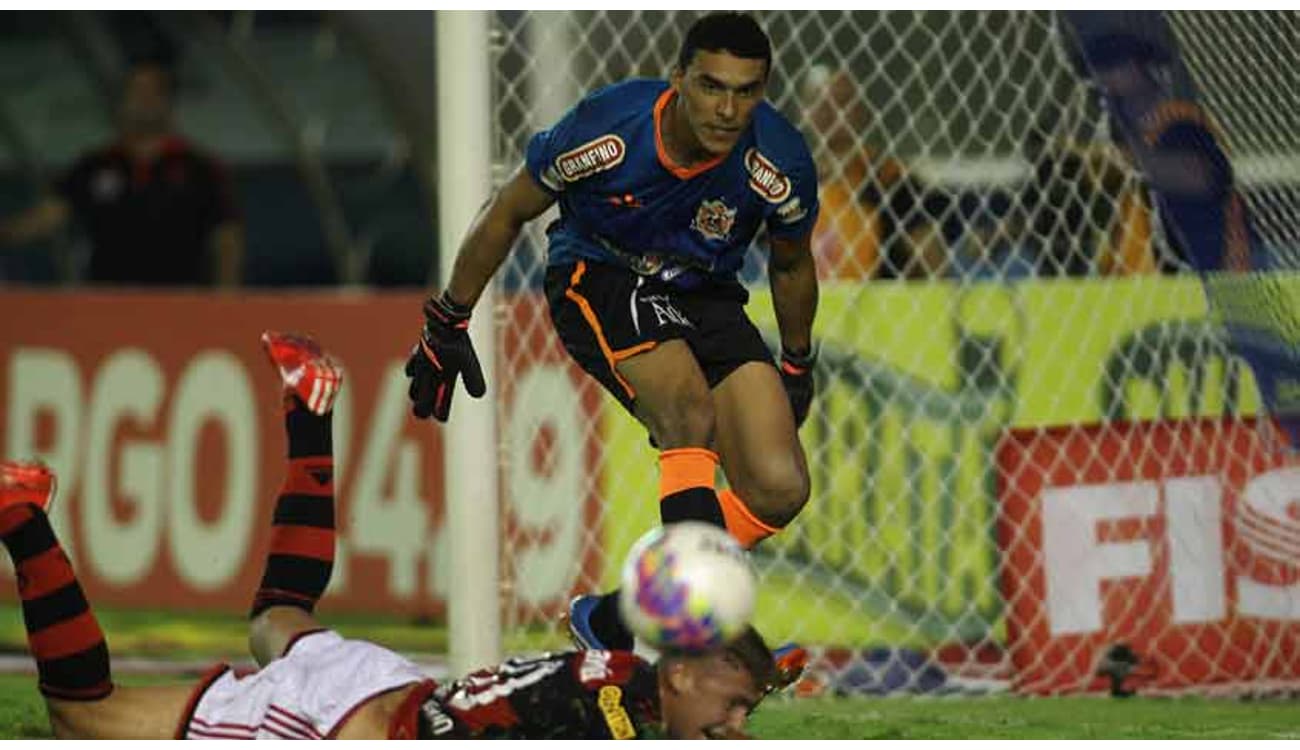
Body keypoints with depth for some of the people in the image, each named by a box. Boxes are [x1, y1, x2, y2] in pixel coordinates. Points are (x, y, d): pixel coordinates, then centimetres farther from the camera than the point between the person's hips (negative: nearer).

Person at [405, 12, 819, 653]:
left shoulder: (778, 164, -19)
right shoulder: (605, 130, -25)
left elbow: (790, 265, 5)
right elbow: (507, 215, -6)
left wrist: (797, 369, 17)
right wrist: (447, 324, 0)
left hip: (706, 296, 4)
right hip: (596, 281, -4)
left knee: (779, 490, -14)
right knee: (691, 410, -34)